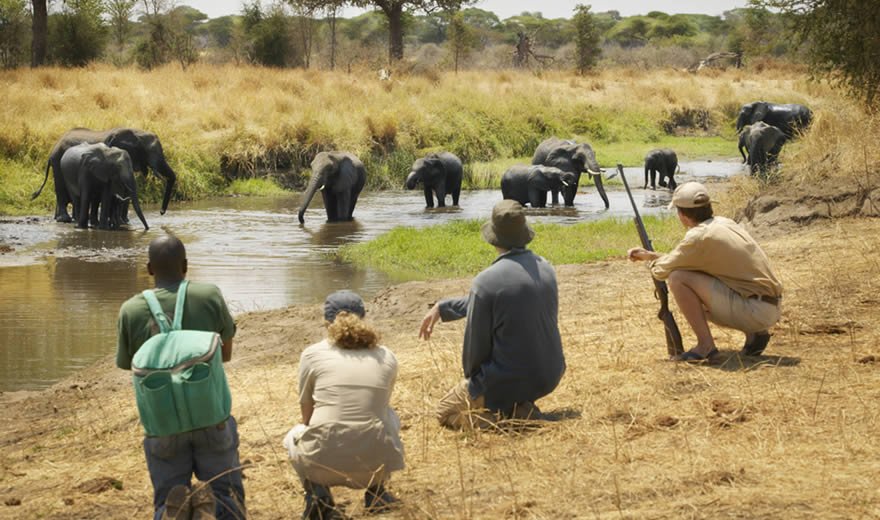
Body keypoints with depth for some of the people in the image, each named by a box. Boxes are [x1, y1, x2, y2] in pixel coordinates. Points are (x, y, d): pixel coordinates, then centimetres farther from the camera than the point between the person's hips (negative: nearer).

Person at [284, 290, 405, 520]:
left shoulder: (313, 355, 4)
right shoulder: (387, 358, 10)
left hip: (324, 462, -2)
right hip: (375, 462, 2)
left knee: (295, 435, 34)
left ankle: (316, 491, 7)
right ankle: (376, 491, 22)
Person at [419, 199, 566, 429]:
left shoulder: (486, 281, -22)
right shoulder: (545, 269, 1)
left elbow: (476, 344, -12)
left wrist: (471, 379, 7)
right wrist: (441, 307, 18)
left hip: (509, 380, -7)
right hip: (550, 376, 7)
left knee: (445, 412, 17)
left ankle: (504, 416, -9)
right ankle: (521, 407, 14)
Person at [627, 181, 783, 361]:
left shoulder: (699, 237, -14)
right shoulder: (724, 224, 13)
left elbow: (662, 270, -4)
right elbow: (682, 259, 26)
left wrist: (651, 262, 19)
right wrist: (648, 254, 29)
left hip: (755, 310, -9)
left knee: (678, 279, -11)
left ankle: (705, 345, -7)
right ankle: (754, 334, 17)